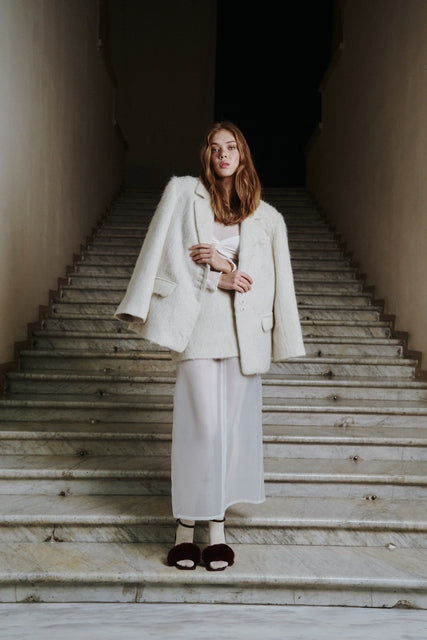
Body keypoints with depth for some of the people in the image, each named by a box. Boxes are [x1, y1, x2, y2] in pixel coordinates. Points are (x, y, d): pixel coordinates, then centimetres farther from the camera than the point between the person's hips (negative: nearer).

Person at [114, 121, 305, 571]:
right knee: (201, 425, -6)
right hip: (199, 326, -2)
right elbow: (168, 259, 0)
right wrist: (218, 279, -9)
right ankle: (187, 523, 7)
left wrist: (225, 261, -8)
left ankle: (217, 522, 14)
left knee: (233, 426, 3)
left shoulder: (265, 216, 12)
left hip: (244, 332, 3)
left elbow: (269, 280, 7)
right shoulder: (183, 193, 7)